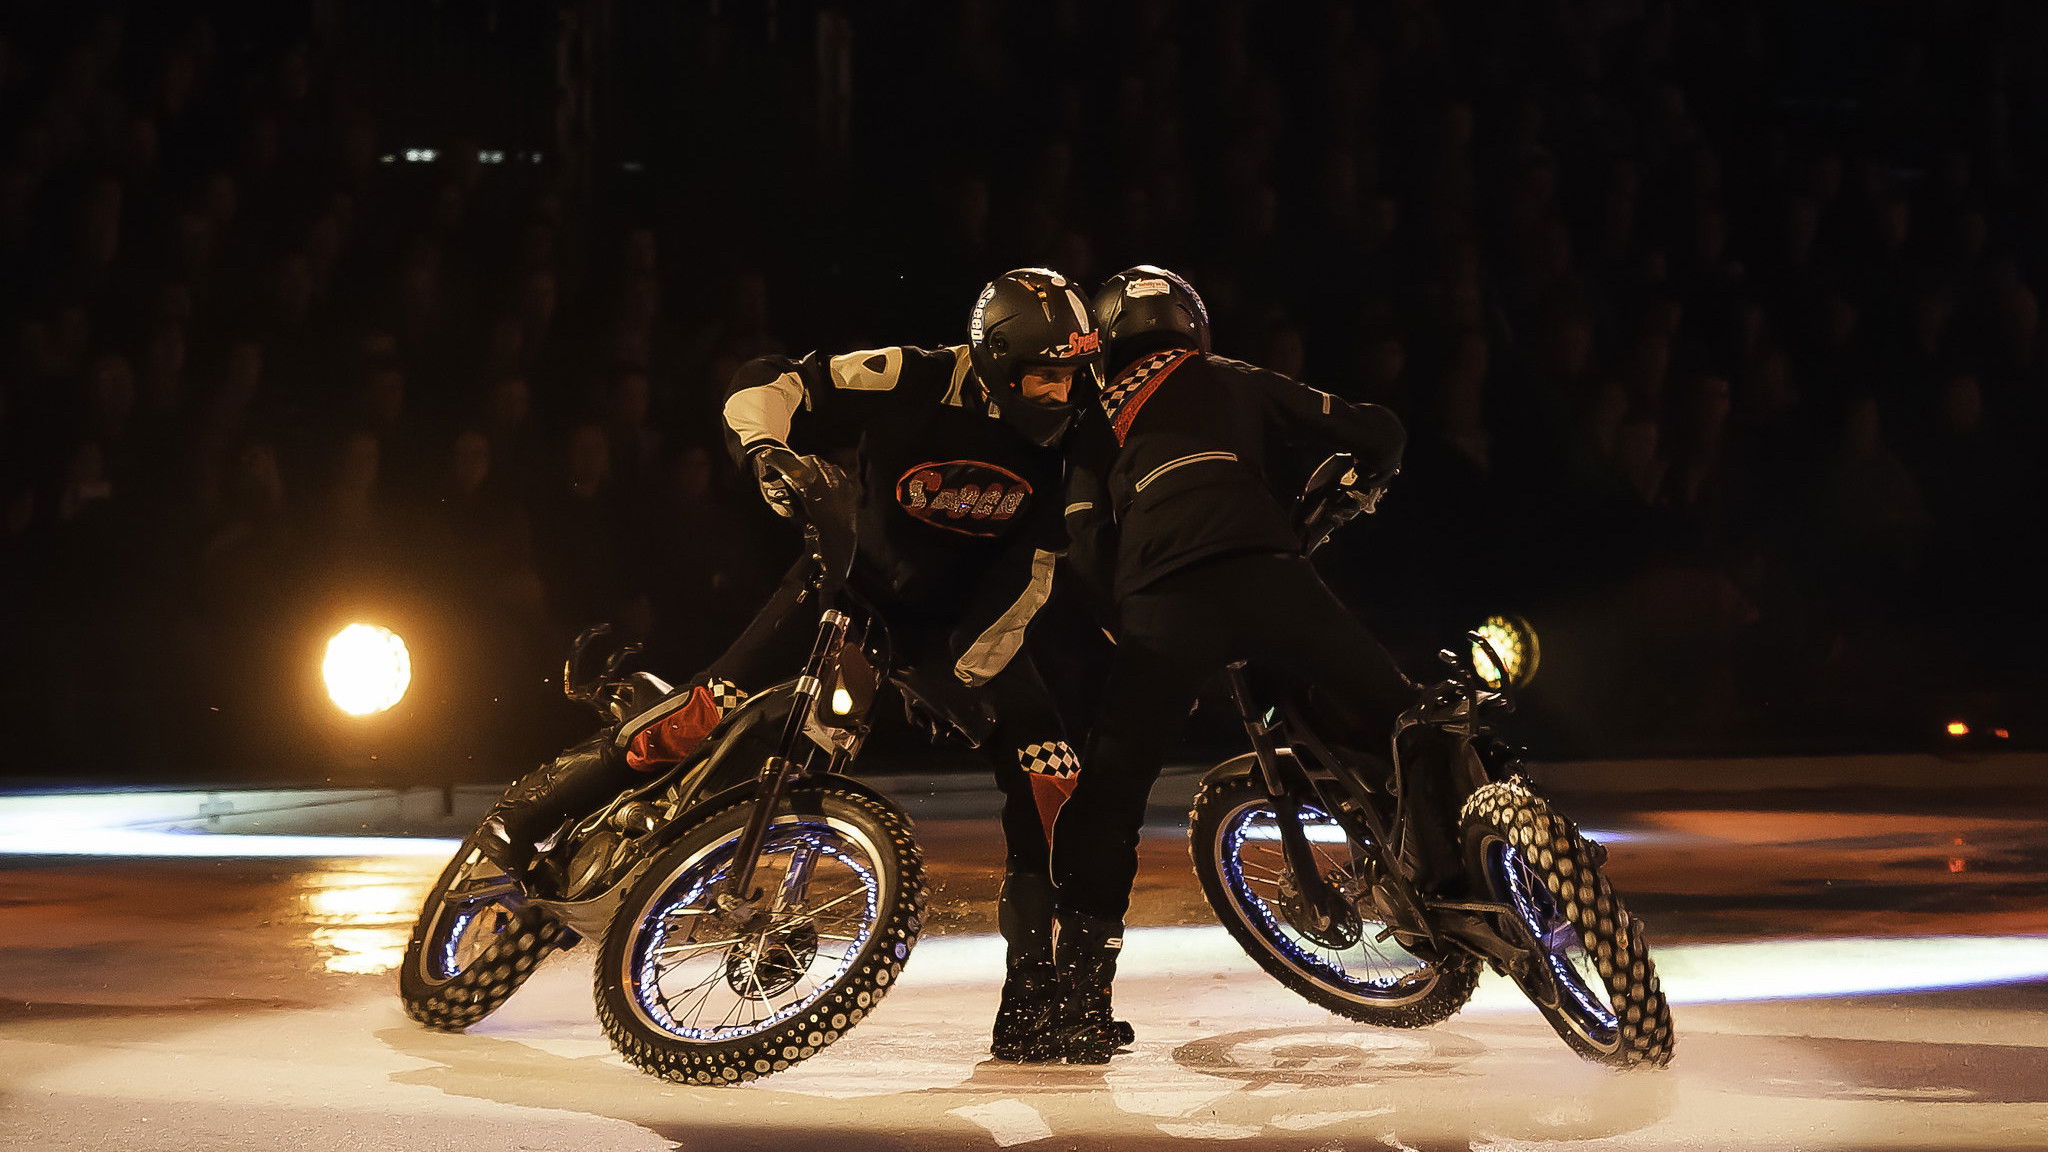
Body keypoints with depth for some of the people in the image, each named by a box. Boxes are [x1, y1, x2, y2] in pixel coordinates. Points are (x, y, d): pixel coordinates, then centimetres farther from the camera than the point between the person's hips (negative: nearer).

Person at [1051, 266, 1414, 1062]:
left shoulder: (1097, 426, 28)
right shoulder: (1235, 382, 27)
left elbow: (1090, 548, 14)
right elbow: (1374, 432, 27)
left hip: (1161, 608, 1)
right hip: (1264, 575, -1)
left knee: (1109, 791, 7)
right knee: (1399, 717, 13)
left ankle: (1081, 992, 2)